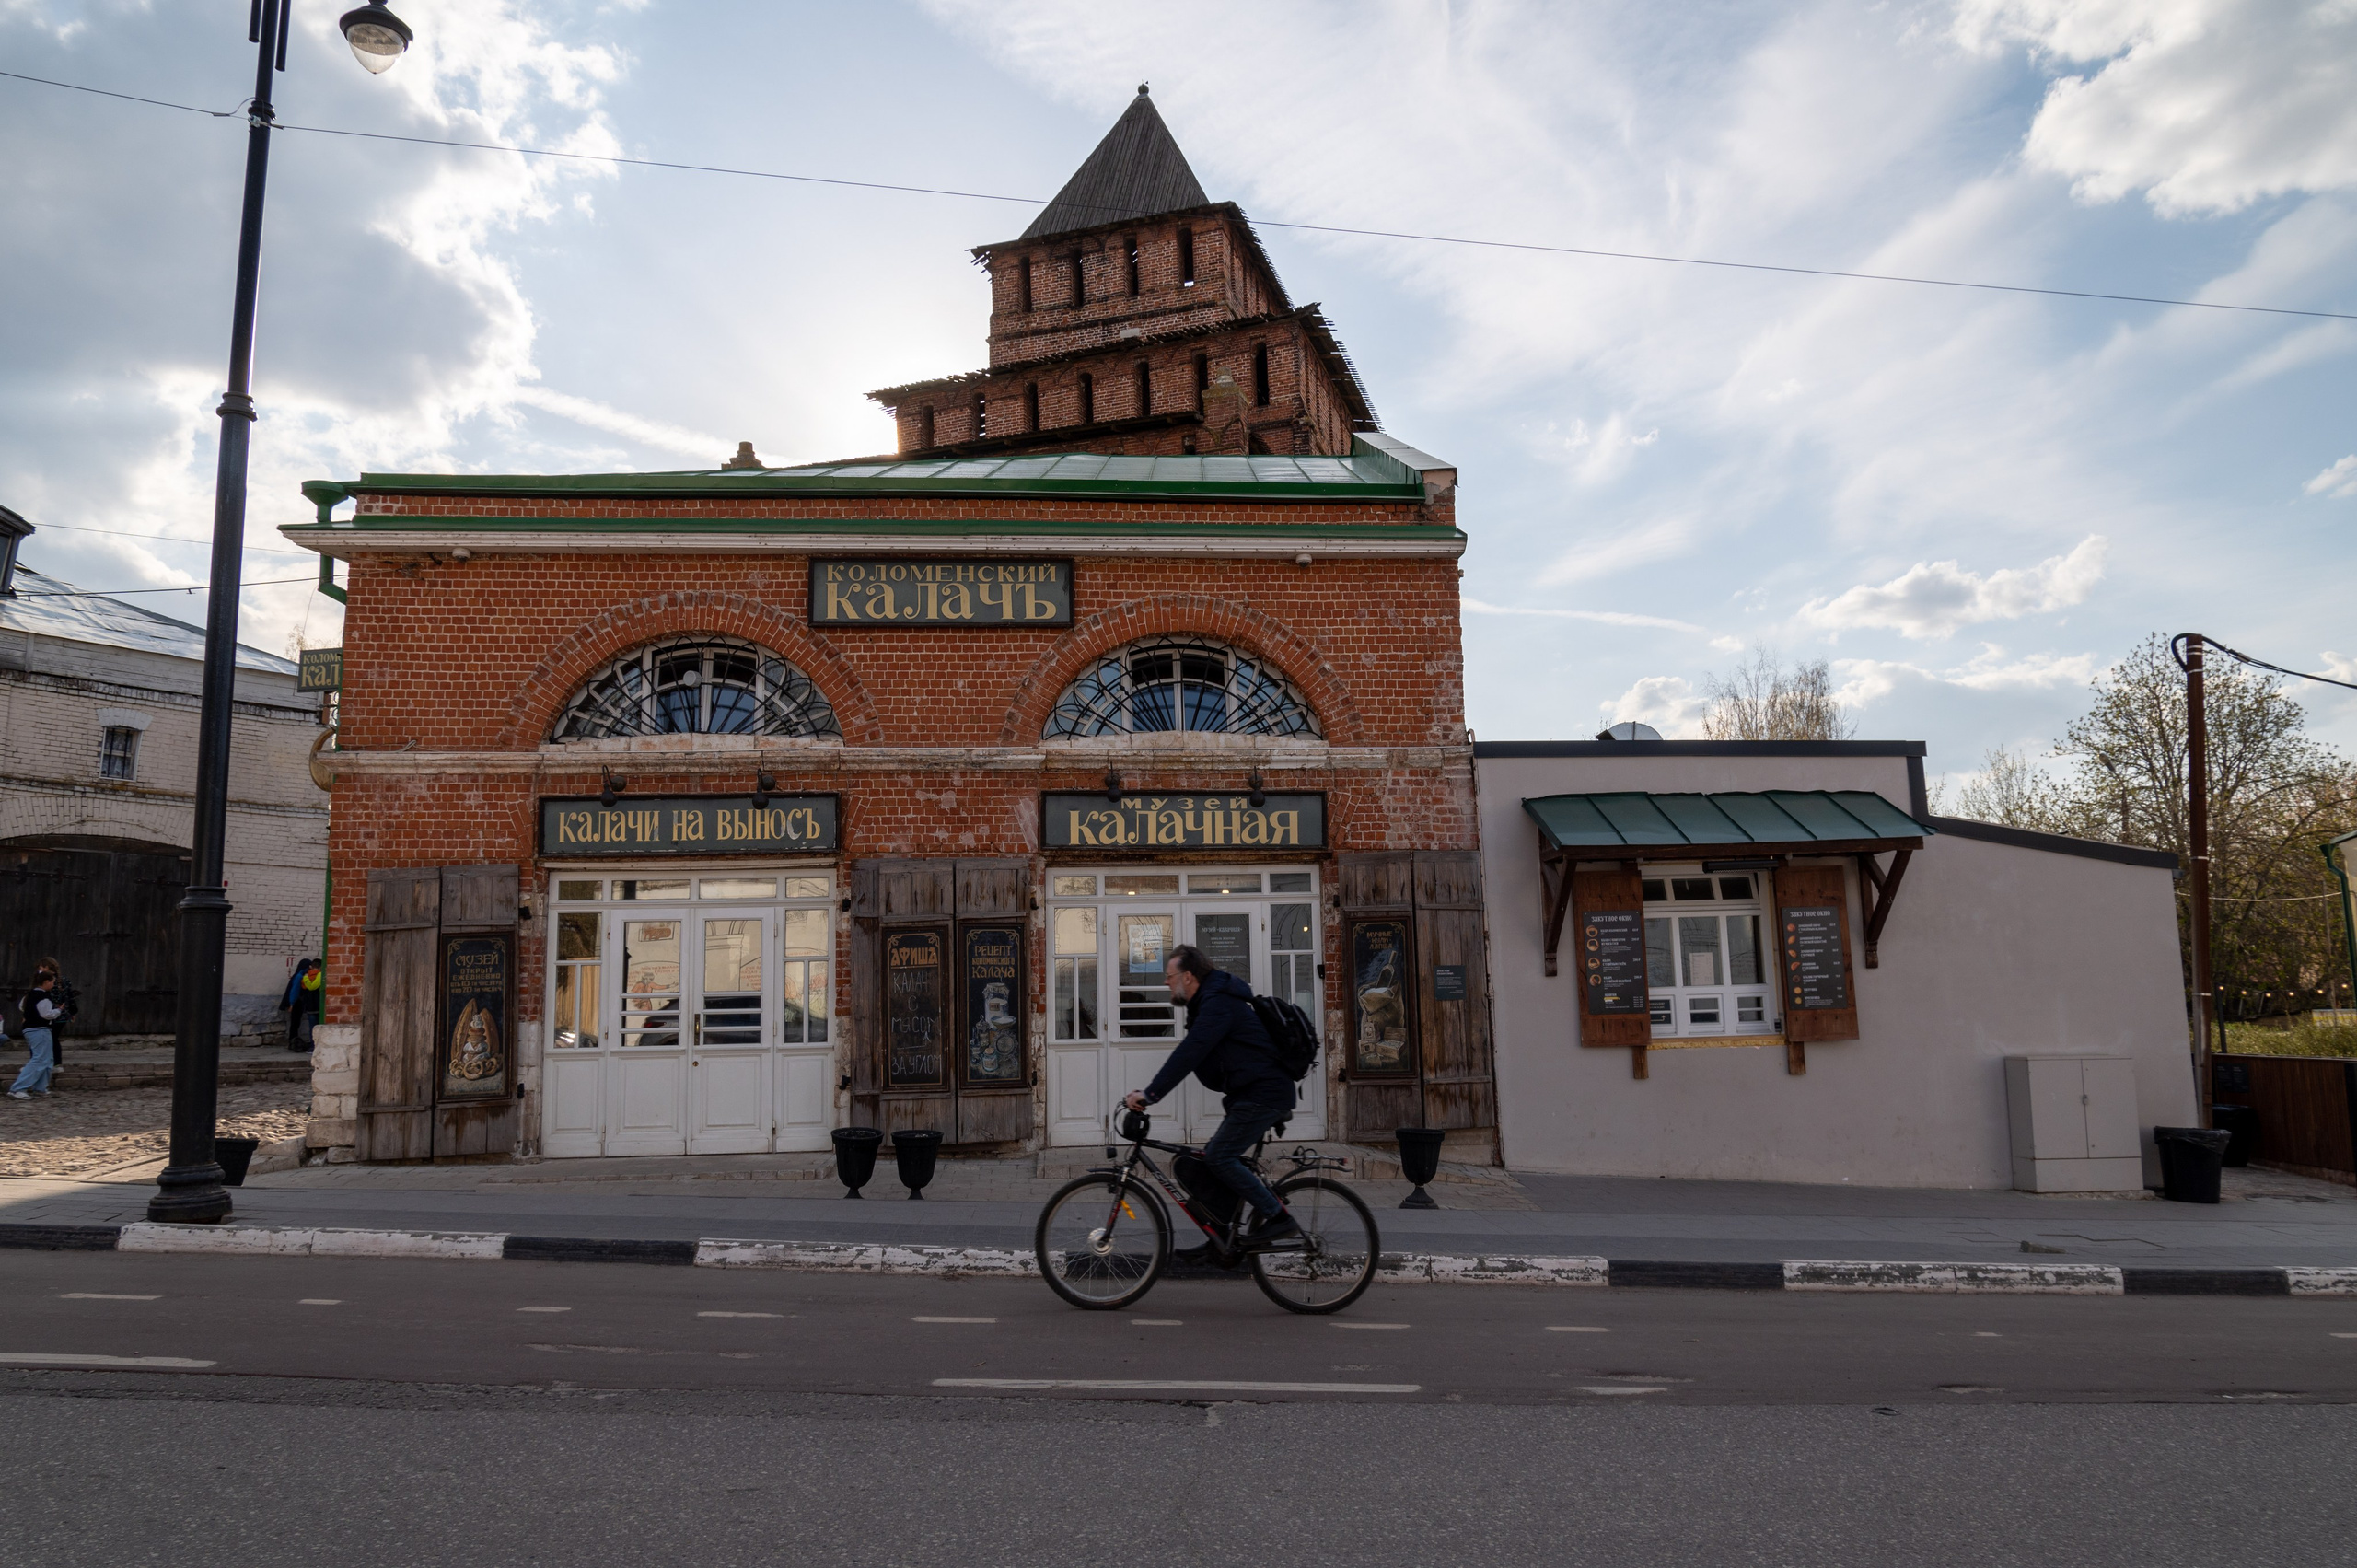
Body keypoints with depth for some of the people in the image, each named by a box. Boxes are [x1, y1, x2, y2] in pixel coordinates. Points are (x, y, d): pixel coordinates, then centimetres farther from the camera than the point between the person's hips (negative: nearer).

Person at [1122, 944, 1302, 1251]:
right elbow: (1193, 1055, 21)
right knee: (1218, 1157, 10)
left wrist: (1150, 1094, -29)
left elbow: (1189, 1053, -27)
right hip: (1262, 1092, 11)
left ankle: (1280, 1220, -8)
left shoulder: (1218, 1004, -18)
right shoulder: (1209, 1001, 16)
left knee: (1219, 1157, -14)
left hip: (1263, 1095, -11)